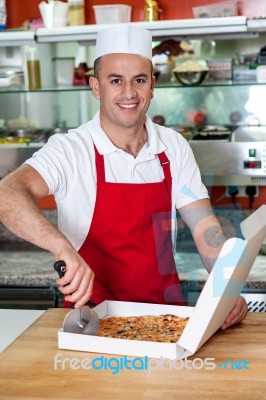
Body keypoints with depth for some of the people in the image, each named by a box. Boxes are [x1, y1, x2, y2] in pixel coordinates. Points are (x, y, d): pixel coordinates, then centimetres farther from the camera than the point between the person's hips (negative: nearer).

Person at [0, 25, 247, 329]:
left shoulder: (174, 148, 3)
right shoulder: (70, 150, -11)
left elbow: (205, 229, 2)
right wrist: (62, 247, -43)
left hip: (165, 311, 3)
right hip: (93, 313, -3)